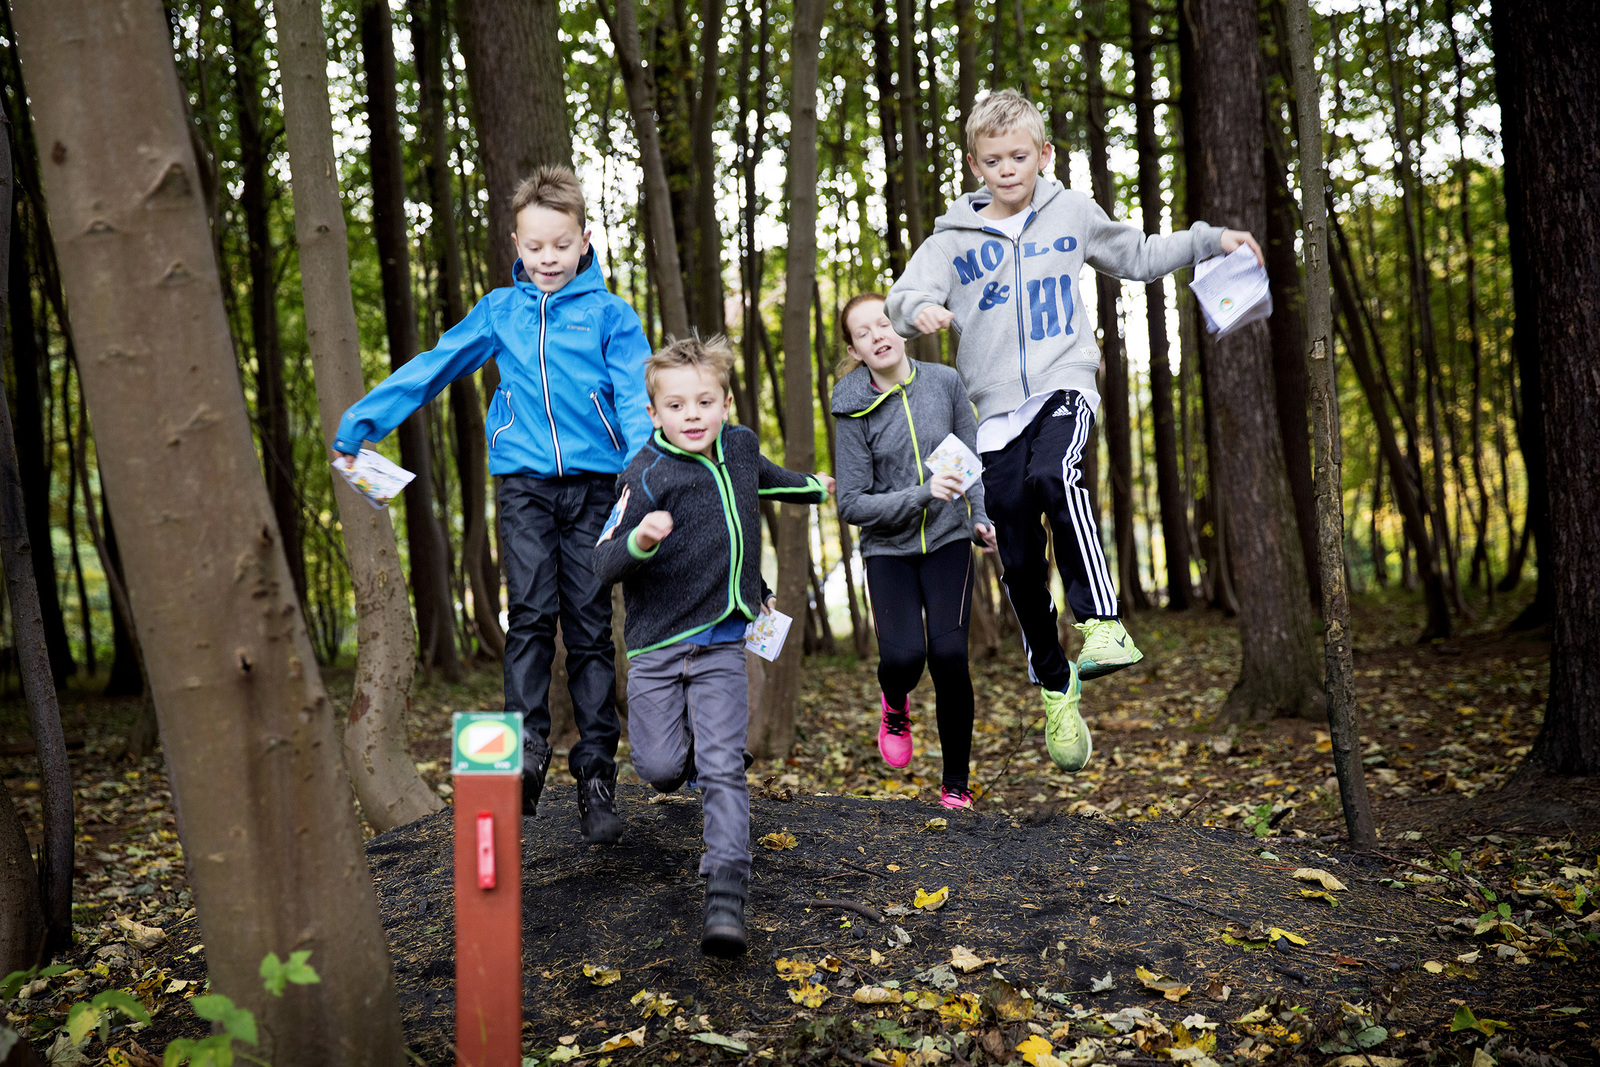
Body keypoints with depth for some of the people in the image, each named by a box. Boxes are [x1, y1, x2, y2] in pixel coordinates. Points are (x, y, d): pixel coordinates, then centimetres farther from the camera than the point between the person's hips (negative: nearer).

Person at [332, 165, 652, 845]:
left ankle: (597, 769, 6)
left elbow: (636, 402, -2)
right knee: (532, 614, -12)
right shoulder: (500, 311, 13)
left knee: (590, 624, 1)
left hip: (592, 482, -1)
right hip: (524, 482, 1)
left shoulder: (609, 314, 6)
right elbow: (431, 368, 18)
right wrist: (361, 422, 17)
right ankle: (525, 751, -10)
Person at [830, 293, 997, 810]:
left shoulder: (945, 382, -3)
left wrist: (982, 517, -10)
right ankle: (895, 706, 21)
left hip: (947, 541, 1)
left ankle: (955, 785, 5)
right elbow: (851, 505, -11)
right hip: (888, 549, -1)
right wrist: (922, 495, -22)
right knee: (903, 656, -20)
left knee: (949, 654, -14)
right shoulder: (854, 410, -9)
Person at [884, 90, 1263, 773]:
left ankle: (1103, 626, -30)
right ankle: (1056, 692, 18)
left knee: (1055, 475, -36)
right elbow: (904, 297, -8)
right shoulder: (954, 239, 5)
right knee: (1020, 563, 2)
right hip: (998, 409, 1)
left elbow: (1136, 257, 25)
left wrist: (1210, 241, 19)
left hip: (1064, 388, -1)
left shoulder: (1072, 215, 10)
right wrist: (918, 310, -30)